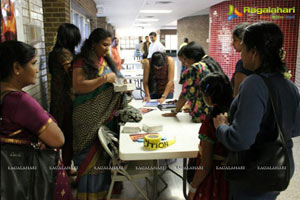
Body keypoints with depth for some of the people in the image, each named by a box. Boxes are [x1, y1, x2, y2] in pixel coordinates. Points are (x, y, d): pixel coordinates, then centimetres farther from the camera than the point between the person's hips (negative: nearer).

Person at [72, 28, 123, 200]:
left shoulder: (106, 60, 13)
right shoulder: (82, 62, -7)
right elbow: (78, 87, -18)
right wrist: (104, 79, -20)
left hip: (108, 115, 6)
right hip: (90, 117, -6)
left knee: (105, 150, 11)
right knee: (91, 153, 1)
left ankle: (105, 185, 26)